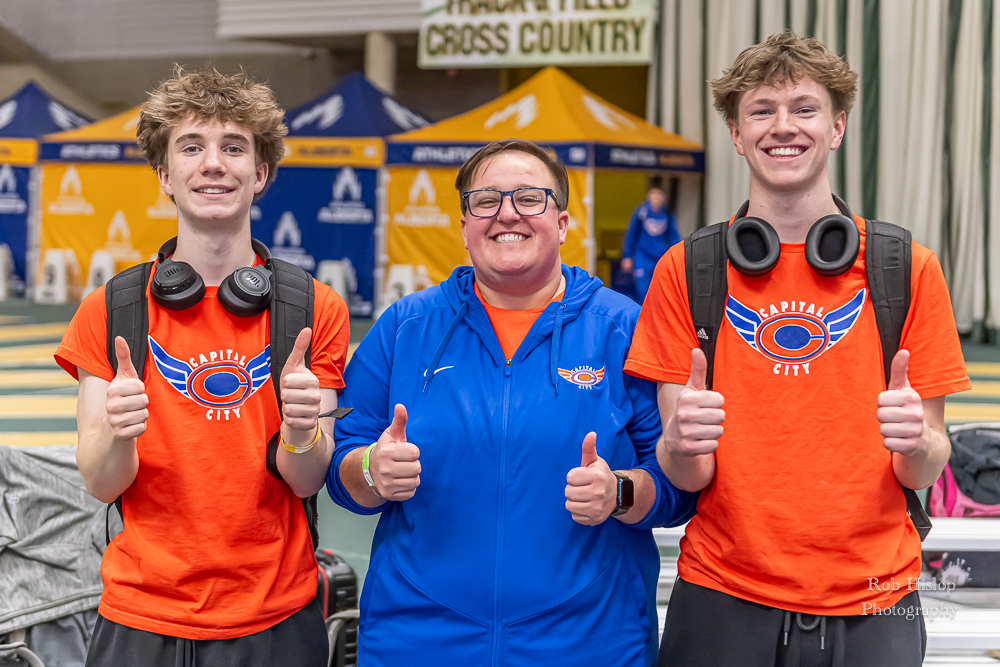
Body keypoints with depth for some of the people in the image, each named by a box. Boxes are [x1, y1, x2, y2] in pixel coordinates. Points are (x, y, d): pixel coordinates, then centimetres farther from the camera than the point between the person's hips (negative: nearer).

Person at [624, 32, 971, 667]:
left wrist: (917, 444, -19)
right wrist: (682, 446, -23)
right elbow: (687, 476, -2)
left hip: (871, 605, 0)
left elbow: (926, 471, 2)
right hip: (723, 600, 0)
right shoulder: (684, 270, -1)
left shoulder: (909, 268, -1)